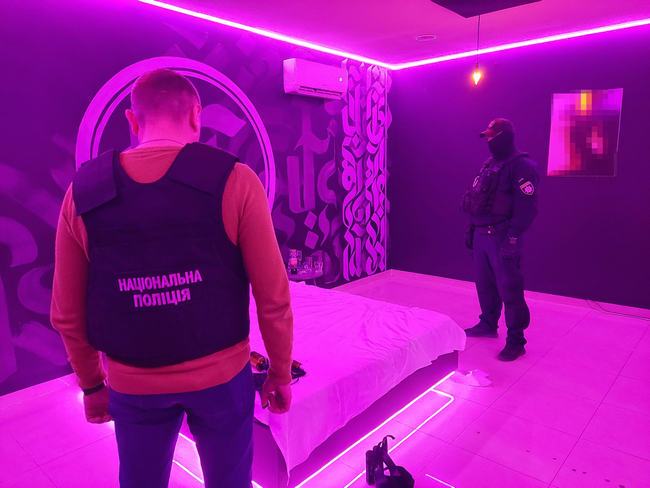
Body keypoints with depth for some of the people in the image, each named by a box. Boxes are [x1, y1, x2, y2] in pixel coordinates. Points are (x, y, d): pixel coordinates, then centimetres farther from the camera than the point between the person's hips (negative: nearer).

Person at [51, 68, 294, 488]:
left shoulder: (83, 193, -5)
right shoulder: (234, 182, -14)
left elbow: (67, 315, 2)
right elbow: (274, 299, -13)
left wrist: (92, 384, 17)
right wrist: (281, 373, 2)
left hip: (132, 385, 2)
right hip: (221, 376, -2)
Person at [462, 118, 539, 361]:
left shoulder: (522, 166, -10)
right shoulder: (489, 165, 17)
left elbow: (527, 207, -17)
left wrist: (513, 238, -22)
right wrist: (471, 229, 17)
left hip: (502, 237, -8)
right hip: (481, 235, 8)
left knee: (509, 289, -3)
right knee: (484, 283, 17)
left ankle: (515, 340, 7)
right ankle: (488, 324, 34)